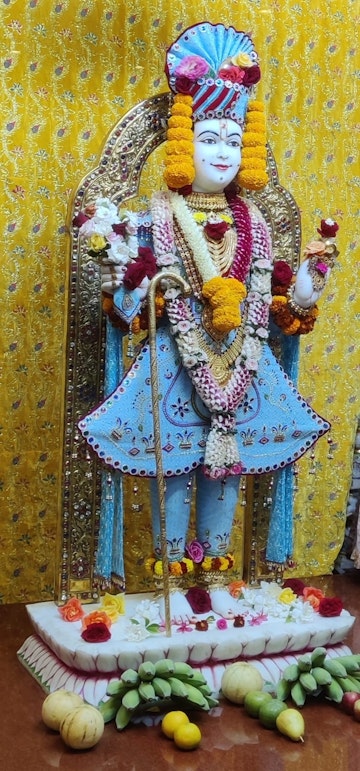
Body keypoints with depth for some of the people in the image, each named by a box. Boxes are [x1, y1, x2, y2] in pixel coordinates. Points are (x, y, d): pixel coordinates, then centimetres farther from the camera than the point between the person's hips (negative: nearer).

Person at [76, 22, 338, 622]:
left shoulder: (250, 220, 8)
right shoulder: (163, 215, -3)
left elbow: (271, 299, 11)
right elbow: (137, 300, -7)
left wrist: (313, 269, 2)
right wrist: (118, 253, -21)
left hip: (241, 364, 4)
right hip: (178, 363, -4)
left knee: (227, 464, 10)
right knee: (173, 469, 0)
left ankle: (216, 578, 25)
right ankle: (174, 582, 17)